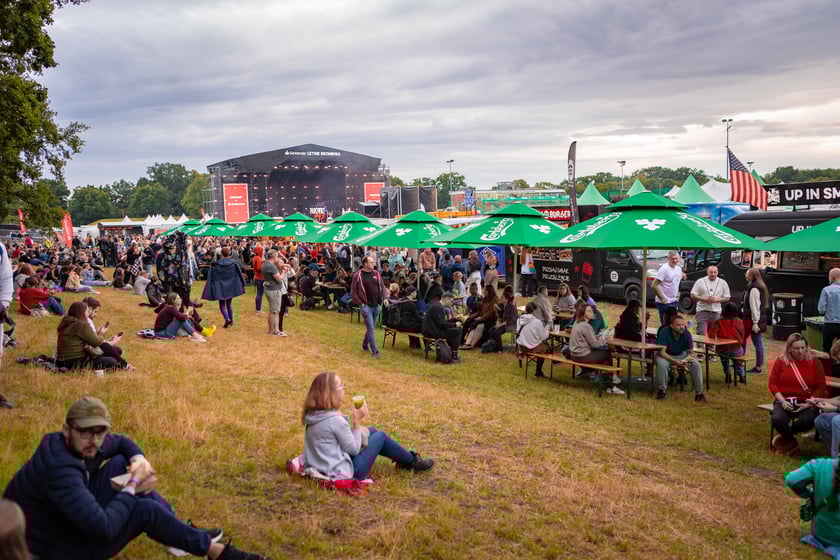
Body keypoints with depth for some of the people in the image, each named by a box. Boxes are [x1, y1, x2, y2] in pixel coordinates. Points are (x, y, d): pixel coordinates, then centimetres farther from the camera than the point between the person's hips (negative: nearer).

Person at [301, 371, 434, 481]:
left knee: (371, 431, 20)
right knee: (380, 436, 8)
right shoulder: (335, 420, -26)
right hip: (343, 472, -8)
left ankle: (405, 458, 36)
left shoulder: (313, 414, 0)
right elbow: (354, 449, -14)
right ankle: (412, 462, 28)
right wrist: (357, 421, -9)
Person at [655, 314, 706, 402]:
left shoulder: (687, 334, -15)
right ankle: (662, 390, -14)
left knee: (696, 364, -19)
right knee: (662, 364, -35)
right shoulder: (665, 332, -25)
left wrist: (686, 360, -34)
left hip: (681, 355, 3)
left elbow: (691, 352, -10)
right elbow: (662, 352, -27)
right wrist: (674, 361, -41)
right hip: (666, 355, -3)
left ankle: (699, 393, -5)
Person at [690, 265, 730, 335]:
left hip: (716, 312, 2)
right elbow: (693, 295, 2)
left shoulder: (723, 283, 7)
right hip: (702, 311, -2)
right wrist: (704, 299, -14)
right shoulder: (700, 281, 2)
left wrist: (717, 299, -11)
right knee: (701, 334, -9)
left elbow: (727, 298, 8)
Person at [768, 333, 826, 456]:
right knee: (777, 419, -32)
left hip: (806, 402, 0)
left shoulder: (815, 362, 4)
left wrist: (809, 403, -14)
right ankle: (791, 441, 4)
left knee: (808, 421, -34)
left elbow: (821, 386, 1)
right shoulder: (781, 361, 3)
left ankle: (785, 437, -1)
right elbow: (772, 383, 2)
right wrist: (782, 401, -12)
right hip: (785, 401, 0)